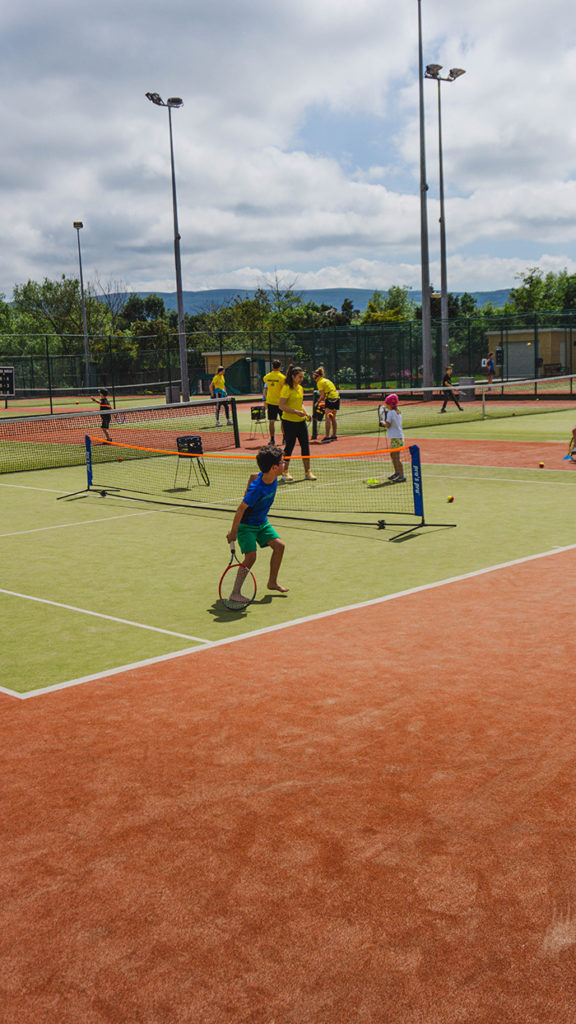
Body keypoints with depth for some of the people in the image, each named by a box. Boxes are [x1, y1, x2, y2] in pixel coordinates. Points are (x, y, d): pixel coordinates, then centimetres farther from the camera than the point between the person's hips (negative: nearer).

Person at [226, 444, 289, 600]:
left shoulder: (272, 477, -10)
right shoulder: (257, 489, -34)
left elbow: (254, 476, 11)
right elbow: (241, 509, -27)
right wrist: (233, 532, -19)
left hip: (262, 523, 8)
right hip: (246, 525, -8)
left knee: (279, 545, 4)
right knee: (251, 556, -18)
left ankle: (272, 582, 21)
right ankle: (235, 593, -9)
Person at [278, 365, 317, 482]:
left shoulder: (300, 388, 11)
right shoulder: (287, 388, -12)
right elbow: (281, 405, -18)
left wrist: (305, 413, 7)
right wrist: (296, 412, -23)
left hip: (301, 421, 7)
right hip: (289, 422, -7)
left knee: (305, 446, 5)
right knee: (289, 446, -1)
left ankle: (307, 472, 12)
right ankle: (285, 472, 13)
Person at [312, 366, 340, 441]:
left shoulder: (320, 382, -4)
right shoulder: (327, 380, 22)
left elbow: (322, 395, -10)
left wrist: (318, 402, 3)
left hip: (330, 399, -9)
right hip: (337, 398, 9)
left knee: (328, 418, -8)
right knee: (333, 418, 15)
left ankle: (327, 436, -13)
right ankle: (334, 435, 18)